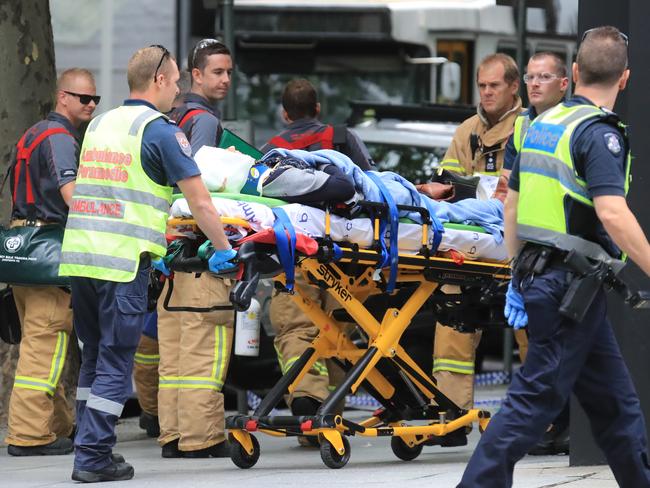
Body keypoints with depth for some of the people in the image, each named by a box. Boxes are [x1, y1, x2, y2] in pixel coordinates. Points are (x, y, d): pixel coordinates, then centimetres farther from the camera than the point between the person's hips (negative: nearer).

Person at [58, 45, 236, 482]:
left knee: (94, 354, 16)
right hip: (123, 261, -7)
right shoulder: (161, 131, -5)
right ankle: (94, 457, -2)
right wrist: (223, 249, 7)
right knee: (115, 360, -1)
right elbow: (200, 203, -8)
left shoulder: (99, 124, 18)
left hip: (78, 253, 7)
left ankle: (89, 449, 18)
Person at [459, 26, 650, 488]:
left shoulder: (542, 124, 12)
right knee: (537, 397, -5)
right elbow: (612, 213, -26)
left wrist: (518, 276, 25)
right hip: (573, 286, -9)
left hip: (538, 273, 9)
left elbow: (512, 204, 18)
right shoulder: (599, 133, -14)